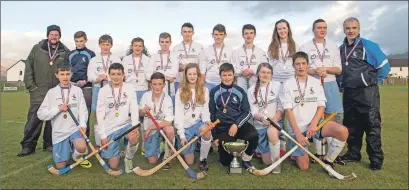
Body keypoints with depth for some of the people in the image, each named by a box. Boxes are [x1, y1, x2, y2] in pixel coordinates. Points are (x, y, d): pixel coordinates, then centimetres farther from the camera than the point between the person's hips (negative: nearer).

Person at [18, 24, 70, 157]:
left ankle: (49, 144, 17)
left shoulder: (65, 52, 6)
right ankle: (28, 145, 7)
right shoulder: (37, 48, 6)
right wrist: (30, 85, -1)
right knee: (34, 118, -2)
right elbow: (28, 67, 5)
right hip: (39, 91, 0)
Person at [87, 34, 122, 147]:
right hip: (98, 89, 2)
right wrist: (98, 78, -19)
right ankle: (98, 144, 14)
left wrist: (105, 77, -15)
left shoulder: (116, 59, 10)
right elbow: (90, 76, 1)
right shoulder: (94, 60, 13)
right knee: (97, 117, 5)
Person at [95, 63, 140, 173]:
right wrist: (102, 135, -9)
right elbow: (100, 114, -4)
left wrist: (135, 126, -27)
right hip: (109, 128, 0)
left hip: (125, 125, 0)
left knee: (134, 138, -36)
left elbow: (134, 109, -10)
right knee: (113, 166, 0)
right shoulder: (103, 90, -3)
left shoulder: (129, 88, -3)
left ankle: (128, 159, -2)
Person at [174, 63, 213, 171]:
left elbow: (205, 109, -1)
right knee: (189, 162, -1)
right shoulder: (180, 92, -3)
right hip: (185, 126, 0)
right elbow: (178, 114, -7)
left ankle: (203, 158, -10)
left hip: (197, 123, 1)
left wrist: (207, 120, -24)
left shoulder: (204, 90, 2)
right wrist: (182, 135, -14)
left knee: (207, 132, -38)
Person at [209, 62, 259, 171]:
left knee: (253, 135, -31)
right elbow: (211, 114, 8)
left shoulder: (240, 91, 4)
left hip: (239, 124, 0)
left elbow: (247, 112, 2)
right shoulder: (214, 92, 4)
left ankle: (246, 159, -3)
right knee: (225, 161, -6)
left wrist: (236, 125, -15)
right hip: (222, 128, 0)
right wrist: (215, 136, 5)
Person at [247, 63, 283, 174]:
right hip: (259, 126, 2)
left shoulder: (277, 85, 0)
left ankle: (277, 162, -18)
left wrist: (274, 120, -20)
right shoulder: (251, 90, 2)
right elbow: (253, 112, -6)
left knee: (272, 131, -39)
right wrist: (261, 118, -28)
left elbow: (281, 106, -4)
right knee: (267, 161, 3)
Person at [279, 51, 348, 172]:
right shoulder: (287, 84, -2)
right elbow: (288, 110, -9)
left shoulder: (316, 82, 7)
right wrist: (298, 133, -17)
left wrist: (313, 124, -17)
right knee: (304, 167, -4)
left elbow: (321, 106, 1)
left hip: (315, 124, 2)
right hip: (296, 128, -2)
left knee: (343, 131, -26)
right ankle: (296, 154, 31)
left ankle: (328, 160, -3)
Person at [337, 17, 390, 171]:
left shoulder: (369, 46, -7)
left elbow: (384, 66, -4)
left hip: (367, 93, -5)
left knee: (372, 126, 0)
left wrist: (373, 82, 0)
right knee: (351, 125, 11)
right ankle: (353, 153, 24)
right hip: (348, 93, 6)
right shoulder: (341, 49, 9)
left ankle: (376, 158, 9)